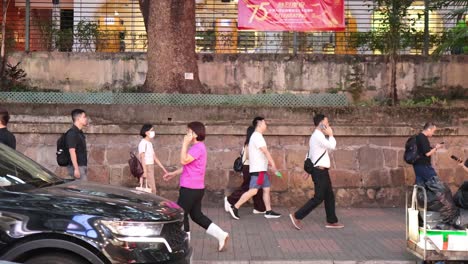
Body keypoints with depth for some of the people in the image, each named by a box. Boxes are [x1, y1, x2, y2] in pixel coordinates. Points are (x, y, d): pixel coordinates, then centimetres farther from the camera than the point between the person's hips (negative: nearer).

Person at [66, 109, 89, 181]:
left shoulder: (80, 133, 15)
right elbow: (72, 151, -20)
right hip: (77, 167, -9)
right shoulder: (72, 133, -14)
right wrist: (76, 169, -24)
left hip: (83, 166, 9)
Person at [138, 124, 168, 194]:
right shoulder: (143, 143, -10)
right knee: (152, 190, -11)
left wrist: (164, 169, 19)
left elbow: (155, 158, 20)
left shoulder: (150, 143, 17)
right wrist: (145, 171, -24)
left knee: (152, 189, 7)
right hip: (146, 167, -9)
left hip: (151, 168, 9)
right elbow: (142, 158, -17)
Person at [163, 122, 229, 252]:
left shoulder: (198, 147, -17)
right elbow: (187, 166, 24)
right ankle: (221, 235, 12)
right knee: (197, 215, 15)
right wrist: (173, 174, 25)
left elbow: (184, 161, -26)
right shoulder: (198, 147, 16)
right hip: (196, 188, 10)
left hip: (190, 188, -10)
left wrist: (185, 144, -19)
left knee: (181, 215, 1)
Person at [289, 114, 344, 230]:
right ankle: (297, 216, -5)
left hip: (320, 171, 11)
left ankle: (331, 221, 18)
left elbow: (309, 154, 20)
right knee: (318, 197, -9)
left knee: (329, 196, 13)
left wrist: (308, 169, 20)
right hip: (320, 171, -11)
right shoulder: (318, 136, -15)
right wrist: (331, 135, -7)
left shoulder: (316, 136, 18)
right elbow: (331, 146, -22)